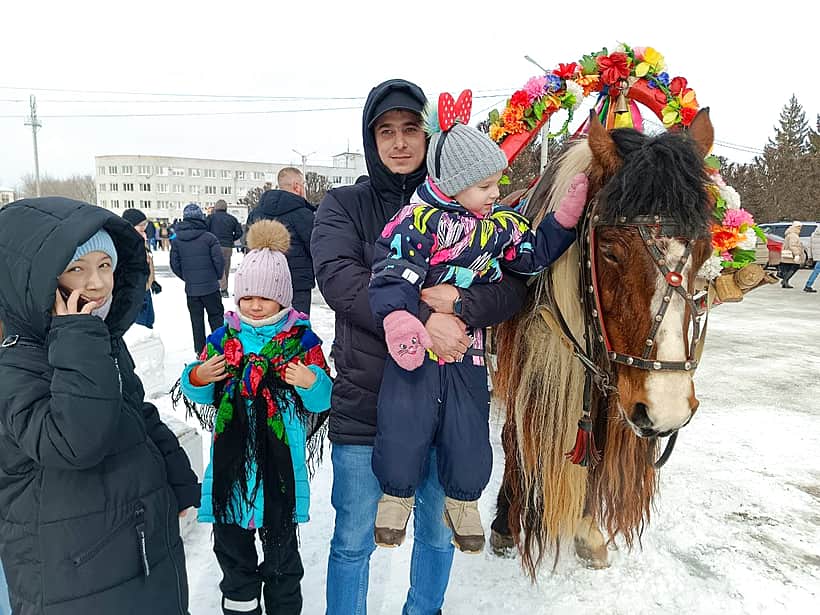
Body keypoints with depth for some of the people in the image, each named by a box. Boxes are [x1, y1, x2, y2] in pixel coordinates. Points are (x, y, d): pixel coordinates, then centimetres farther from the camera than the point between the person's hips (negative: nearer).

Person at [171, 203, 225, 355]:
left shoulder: (176, 240, -1)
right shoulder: (208, 237, -12)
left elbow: (174, 264, 3)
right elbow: (219, 261, -11)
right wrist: (217, 276, 8)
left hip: (191, 289, 3)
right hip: (211, 287, -3)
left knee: (196, 319, 12)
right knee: (215, 316, 11)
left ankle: (200, 351, 18)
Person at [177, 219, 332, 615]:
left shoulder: (302, 339, -5)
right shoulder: (224, 337, 2)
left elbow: (323, 399, -5)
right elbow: (202, 395, 9)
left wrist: (311, 383, -26)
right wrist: (197, 379, -12)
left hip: (280, 460, -2)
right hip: (231, 457, 3)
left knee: (281, 549, 15)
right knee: (232, 546, 18)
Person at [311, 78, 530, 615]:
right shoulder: (345, 205, 1)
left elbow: (516, 284, -4)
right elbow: (338, 278, -17)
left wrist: (463, 304, -24)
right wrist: (421, 321, -28)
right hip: (365, 397, -2)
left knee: (438, 531, 22)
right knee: (352, 539, 12)